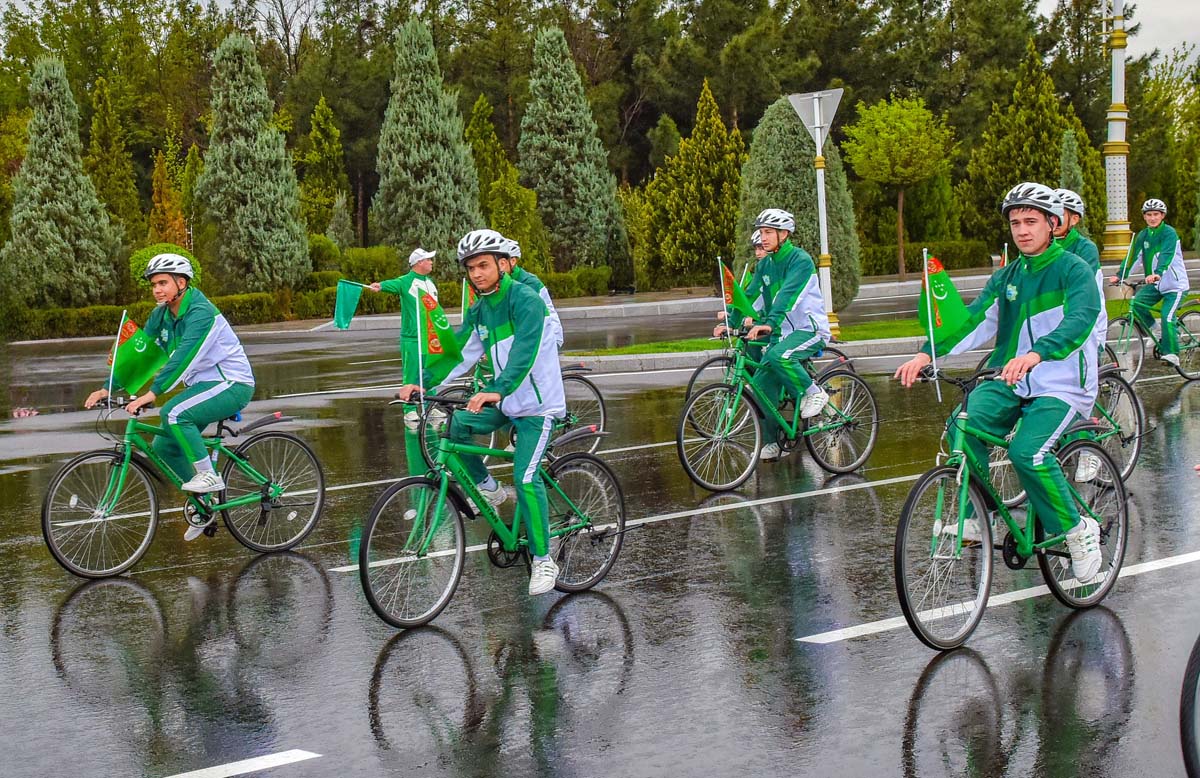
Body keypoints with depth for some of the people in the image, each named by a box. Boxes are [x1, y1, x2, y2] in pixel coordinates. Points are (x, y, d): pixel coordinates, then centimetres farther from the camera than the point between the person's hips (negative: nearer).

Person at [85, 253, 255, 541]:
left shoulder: (201, 313, -23)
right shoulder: (161, 314, 3)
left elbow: (184, 356, -35)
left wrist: (153, 393, -43)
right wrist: (108, 388, -8)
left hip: (232, 384, -9)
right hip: (202, 384, 9)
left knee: (174, 413, -30)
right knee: (164, 446, 4)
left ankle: (208, 475, -17)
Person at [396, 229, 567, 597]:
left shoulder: (525, 301, -20)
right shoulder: (479, 310, 5)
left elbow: (525, 352, -34)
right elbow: (461, 353, 3)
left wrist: (496, 391, -48)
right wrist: (424, 385, -10)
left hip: (537, 404, -7)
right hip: (504, 399, 7)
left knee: (525, 478, -17)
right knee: (455, 424, -12)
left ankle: (543, 561, -6)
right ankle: (488, 487, 10)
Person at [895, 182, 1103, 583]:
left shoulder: (1074, 270, -7)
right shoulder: (1007, 277, 11)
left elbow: (1080, 320, -26)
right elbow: (974, 320, -1)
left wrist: (1036, 354, -45)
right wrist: (927, 354, -19)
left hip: (1062, 385, -5)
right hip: (1011, 382, 5)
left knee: (1026, 451, -29)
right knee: (964, 423, -25)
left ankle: (1078, 530, -9)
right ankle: (975, 516, -11)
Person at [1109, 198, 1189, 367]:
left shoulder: (1169, 233, -15)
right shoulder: (1143, 236, 5)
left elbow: (1167, 255, -30)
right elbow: (1133, 257, -1)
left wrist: (1157, 274, -47)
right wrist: (1120, 275, -15)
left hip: (1175, 285, -6)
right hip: (1155, 284, 6)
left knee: (1167, 318, -19)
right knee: (1136, 303, -18)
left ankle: (1172, 354, -11)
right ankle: (1151, 330, 5)